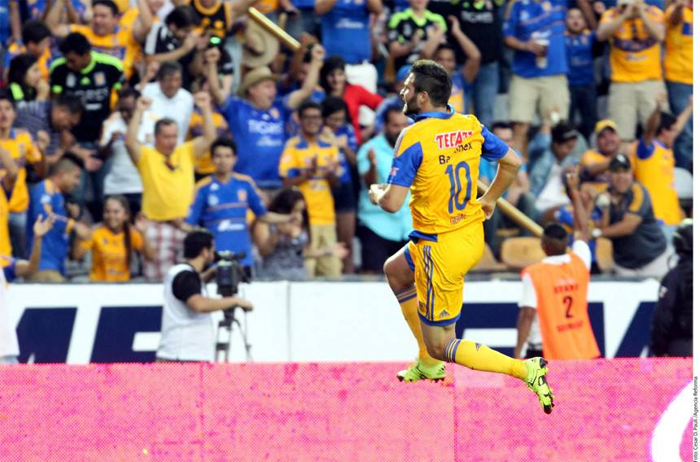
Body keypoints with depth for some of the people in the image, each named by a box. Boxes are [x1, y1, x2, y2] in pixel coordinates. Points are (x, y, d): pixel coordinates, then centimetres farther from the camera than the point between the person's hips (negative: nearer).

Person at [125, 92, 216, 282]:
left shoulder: (186, 152, 15)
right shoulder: (146, 156, 4)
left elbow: (209, 138, 8)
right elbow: (130, 142, -12)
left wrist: (206, 109, 0)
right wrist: (139, 112, -15)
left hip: (186, 225, 4)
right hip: (157, 226, -4)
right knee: (157, 279, -6)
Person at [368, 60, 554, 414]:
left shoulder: (414, 138, -21)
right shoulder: (471, 127, 0)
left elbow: (393, 203, -23)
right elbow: (513, 162, 11)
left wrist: (377, 193, 1)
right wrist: (489, 200, 26)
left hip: (441, 249, -8)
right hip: (473, 236, 8)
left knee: (441, 345, 2)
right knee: (395, 271, 33)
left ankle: (525, 370, -13)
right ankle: (429, 363, 38)